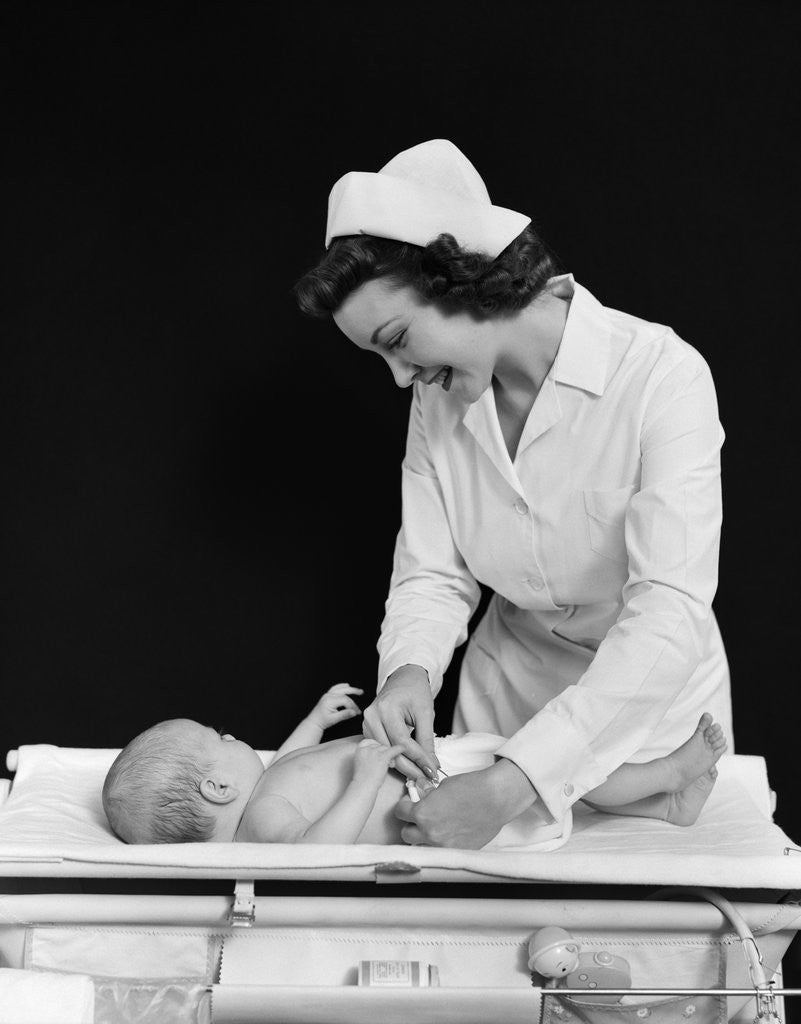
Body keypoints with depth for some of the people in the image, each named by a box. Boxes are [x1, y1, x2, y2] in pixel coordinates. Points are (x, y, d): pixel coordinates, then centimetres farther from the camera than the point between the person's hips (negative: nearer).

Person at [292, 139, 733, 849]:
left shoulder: (660, 374, -27)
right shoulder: (438, 399, -8)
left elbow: (671, 613, -35)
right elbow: (432, 574, -5)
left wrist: (511, 786, -42)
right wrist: (409, 670, -29)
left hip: (648, 708, -3)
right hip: (504, 699, 4)